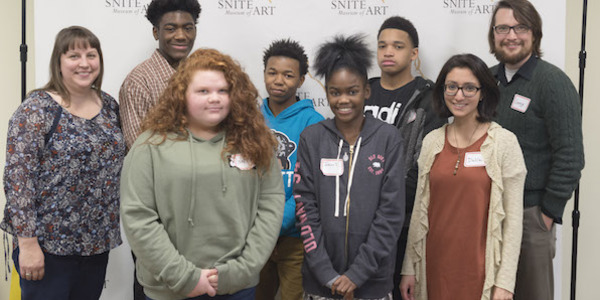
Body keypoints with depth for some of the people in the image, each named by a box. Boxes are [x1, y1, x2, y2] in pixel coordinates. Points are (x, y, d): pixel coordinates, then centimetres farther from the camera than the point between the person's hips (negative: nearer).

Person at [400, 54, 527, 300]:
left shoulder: (504, 142, -6)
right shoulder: (431, 141, 4)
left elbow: (513, 217, -6)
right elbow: (420, 208, 8)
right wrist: (409, 267, 8)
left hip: (480, 268, -3)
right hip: (435, 265, 3)